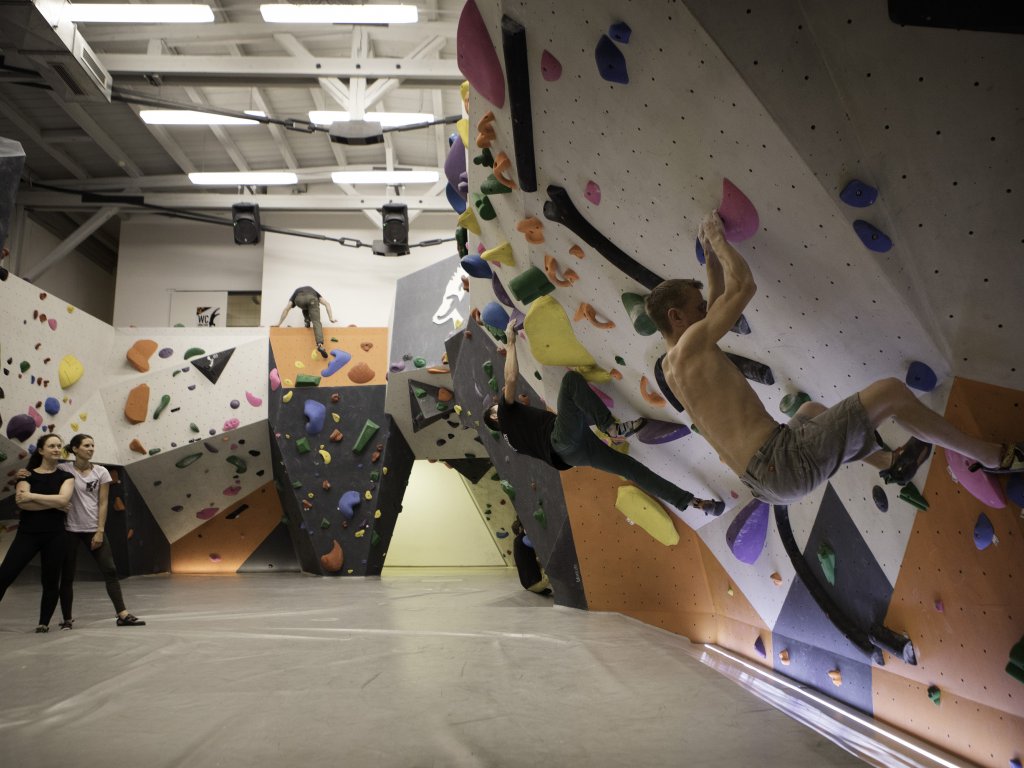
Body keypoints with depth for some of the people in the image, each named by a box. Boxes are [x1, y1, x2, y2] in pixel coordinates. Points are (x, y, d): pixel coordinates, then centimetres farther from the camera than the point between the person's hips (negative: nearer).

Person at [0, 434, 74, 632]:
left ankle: (44, 623, 17)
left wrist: (32, 496, -12)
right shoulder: (27, 475, 5)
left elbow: (63, 499, -13)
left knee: (51, 581, 5)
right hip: (27, 534, 0)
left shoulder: (65, 476, 6)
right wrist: (54, 504, -16)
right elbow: (21, 502, -13)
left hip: (54, 535, 0)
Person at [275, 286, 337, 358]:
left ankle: (307, 321, 19)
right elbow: (327, 304, 31)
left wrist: (279, 323, 38)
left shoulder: (296, 292, 43)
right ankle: (320, 344, -25)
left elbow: (286, 309, 35)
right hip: (312, 298, -1)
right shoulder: (313, 291, 45)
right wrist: (331, 319, 26)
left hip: (299, 299, 1)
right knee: (316, 322, -6)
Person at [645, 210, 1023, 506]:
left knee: (811, 411, 40)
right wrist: (717, 240, 5)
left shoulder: (669, 367, 17)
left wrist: (710, 255, 30)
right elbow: (743, 285, -10)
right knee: (891, 392, -4)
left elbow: (719, 302, 31)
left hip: (763, 480, 10)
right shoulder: (692, 343, -11)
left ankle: (889, 462, 47)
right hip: (785, 463, -10)